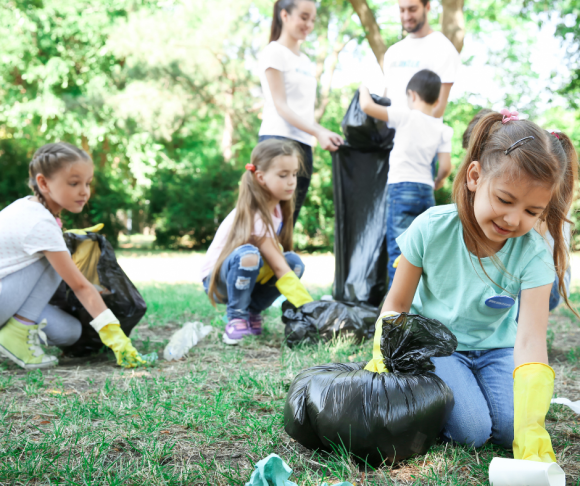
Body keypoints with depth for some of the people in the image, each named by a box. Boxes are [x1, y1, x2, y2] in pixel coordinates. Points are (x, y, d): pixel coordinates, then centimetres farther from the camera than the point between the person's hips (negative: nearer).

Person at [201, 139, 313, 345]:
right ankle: (236, 317, -17)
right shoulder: (254, 215, -29)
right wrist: (309, 306, -36)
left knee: (295, 262, -18)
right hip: (218, 280, -7)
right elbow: (279, 269, -33)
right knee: (248, 255, -38)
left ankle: (252, 311, 0)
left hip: (251, 276, 7)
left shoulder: (278, 208, -4)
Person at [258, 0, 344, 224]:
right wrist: (318, 132, -21)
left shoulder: (305, 61, 22)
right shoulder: (274, 53, 0)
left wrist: (325, 134, 6)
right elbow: (280, 105, -10)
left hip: (304, 145, 8)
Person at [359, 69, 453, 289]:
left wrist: (364, 89, 12)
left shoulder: (405, 117, -5)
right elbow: (446, 167, 2)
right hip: (426, 191, 5)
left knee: (398, 248, -7)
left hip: (401, 188, -5)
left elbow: (367, 106, -10)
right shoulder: (443, 130, 7)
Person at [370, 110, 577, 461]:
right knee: (471, 431, -23)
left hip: (496, 347, 2)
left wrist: (531, 433, -42)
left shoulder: (534, 255, -20)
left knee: (511, 429, -21)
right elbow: (397, 305, -8)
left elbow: (530, 339, -31)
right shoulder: (432, 229, -21)